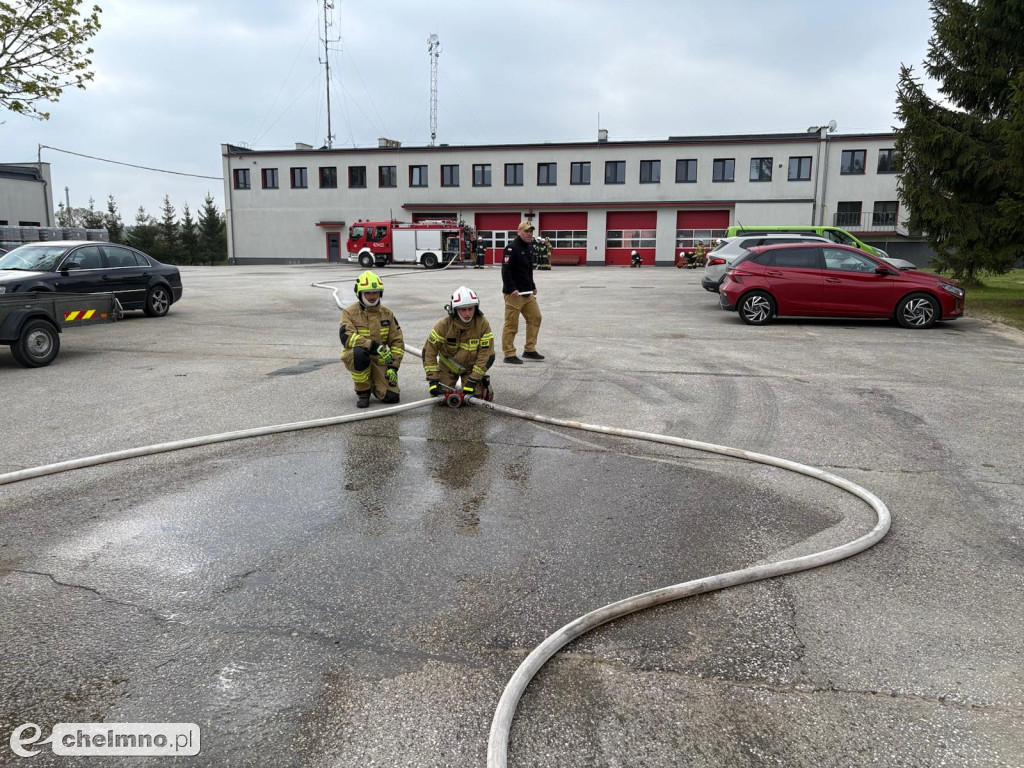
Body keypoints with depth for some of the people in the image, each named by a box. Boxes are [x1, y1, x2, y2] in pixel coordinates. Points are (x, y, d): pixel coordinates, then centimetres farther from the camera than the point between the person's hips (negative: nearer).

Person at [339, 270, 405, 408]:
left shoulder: (387, 313, 6)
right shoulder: (350, 312, -5)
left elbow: (397, 341, 6)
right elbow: (347, 337, -22)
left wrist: (393, 367, -6)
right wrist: (375, 346, -32)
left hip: (379, 360, 2)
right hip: (355, 358, -2)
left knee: (392, 397, -17)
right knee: (359, 352, -40)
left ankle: (374, 385, 21)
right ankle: (362, 392, -15)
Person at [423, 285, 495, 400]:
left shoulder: (483, 324, -23)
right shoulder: (444, 324, -24)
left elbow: (486, 355, -21)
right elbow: (429, 350, -19)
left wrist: (473, 381, -24)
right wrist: (433, 379, -25)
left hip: (471, 368, 0)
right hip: (448, 366, 1)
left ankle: (483, 383, 21)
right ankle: (454, 384, 27)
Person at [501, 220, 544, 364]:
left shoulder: (527, 248, 16)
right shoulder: (512, 248, -13)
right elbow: (505, 270, -19)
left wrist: (533, 287, 22)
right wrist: (511, 289, -24)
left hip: (527, 293, 9)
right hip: (514, 293, -9)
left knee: (535, 318, 10)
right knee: (511, 324, -4)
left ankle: (530, 350, 19)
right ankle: (509, 355, 4)